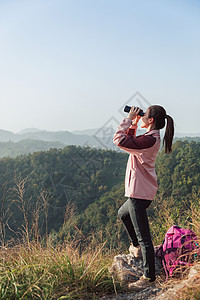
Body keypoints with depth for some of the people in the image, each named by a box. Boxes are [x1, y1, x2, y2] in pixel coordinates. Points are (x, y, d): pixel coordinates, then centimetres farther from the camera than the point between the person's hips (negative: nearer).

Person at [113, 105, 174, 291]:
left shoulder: (150, 139, -22)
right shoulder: (152, 137, 9)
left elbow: (119, 140, -26)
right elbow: (130, 141, 22)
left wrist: (129, 119, -15)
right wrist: (134, 123, 10)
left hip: (140, 193, -11)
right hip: (141, 192, 11)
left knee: (143, 236, -4)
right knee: (123, 213, 33)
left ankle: (149, 277, 4)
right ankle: (137, 247, 46)